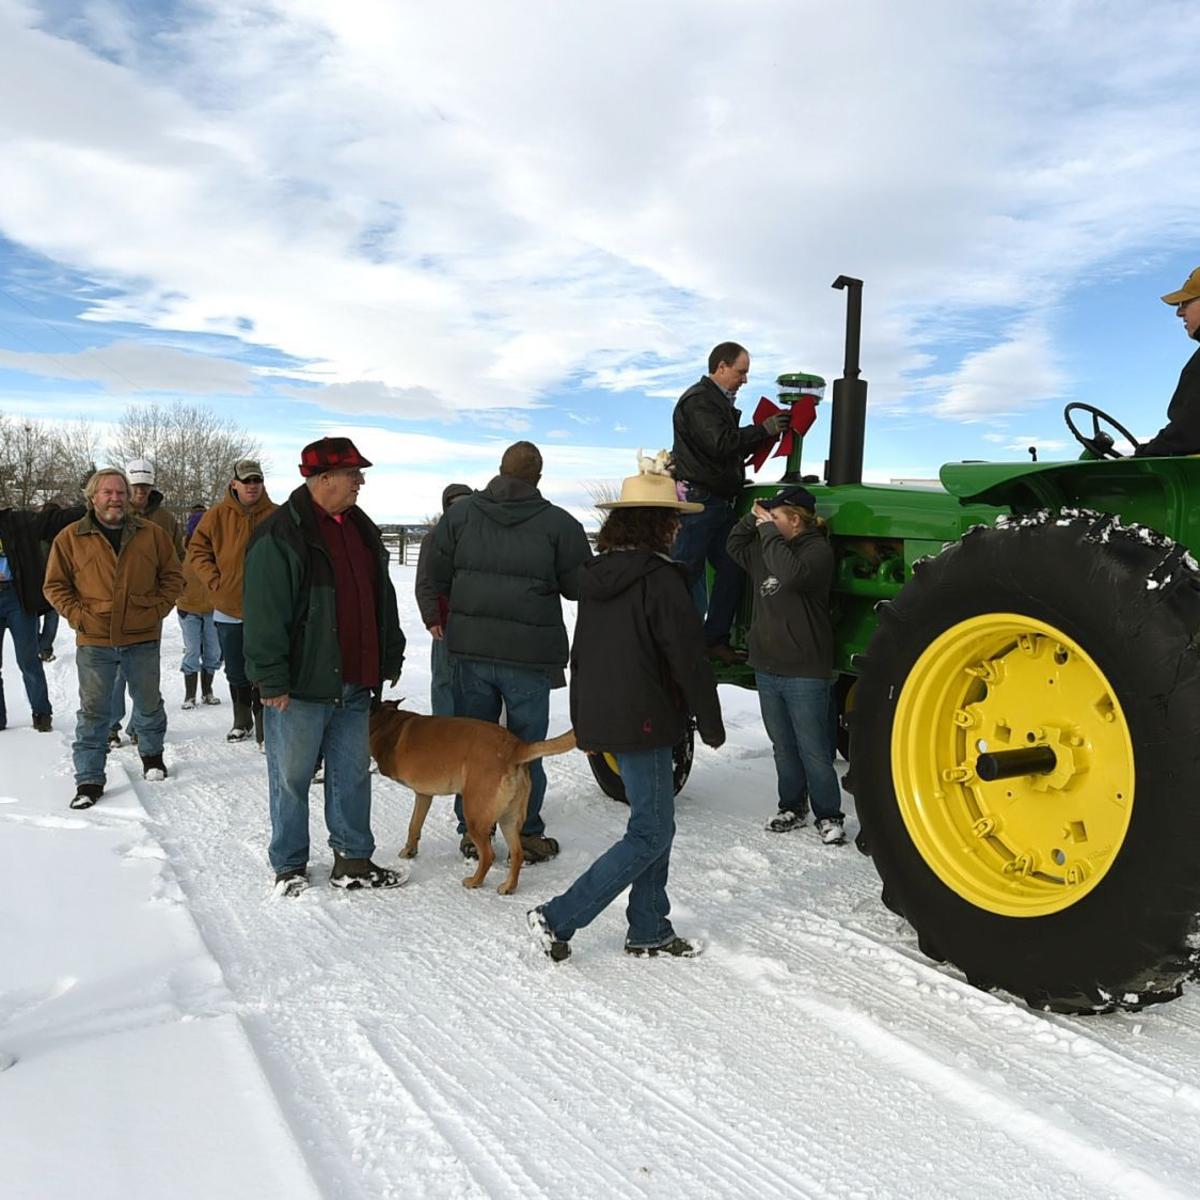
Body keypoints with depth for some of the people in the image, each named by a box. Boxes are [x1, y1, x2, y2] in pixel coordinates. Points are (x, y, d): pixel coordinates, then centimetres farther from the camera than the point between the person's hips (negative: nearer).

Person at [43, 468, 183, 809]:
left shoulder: (151, 534, 2)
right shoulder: (70, 538, -1)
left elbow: (172, 576, 8)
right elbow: (55, 585, 4)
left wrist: (157, 610, -2)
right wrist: (78, 615, -7)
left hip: (143, 639, 1)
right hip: (94, 641, -1)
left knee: (149, 704, 15)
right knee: (93, 711, 4)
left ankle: (152, 754, 39)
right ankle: (89, 780, 12)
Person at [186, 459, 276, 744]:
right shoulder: (217, 515, 0)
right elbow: (197, 550, 5)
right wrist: (215, 583, -4)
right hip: (228, 607, 3)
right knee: (236, 672, 16)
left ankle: (265, 728, 4)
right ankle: (242, 722, 33)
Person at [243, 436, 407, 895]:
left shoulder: (361, 529, 12)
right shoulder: (280, 534, -12)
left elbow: (382, 598, 19)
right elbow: (265, 614, -15)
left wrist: (389, 659, 17)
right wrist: (272, 680, -17)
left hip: (353, 685, 7)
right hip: (301, 686, -7)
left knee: (353, 774, 13)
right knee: (292, 777, 7)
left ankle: (353, 861, 26)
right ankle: (289, 867, 22)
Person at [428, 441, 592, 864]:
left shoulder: (460, 513, 1)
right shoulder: (559, 523, -9)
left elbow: (437, 576, 4)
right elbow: (578, 587, -3)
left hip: (469, 647, 3)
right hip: (530, 653, -3)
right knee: (526, 745, 9)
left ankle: (472, 830, 24)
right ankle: (526, 835, 17)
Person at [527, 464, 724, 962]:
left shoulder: (596, 575, 8)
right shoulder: (660, 578, -16)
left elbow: (580, 653, 15)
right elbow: (688, 658, -15)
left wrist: (584, 723, 23)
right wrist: (711, 724, -4)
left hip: (600, 718, 8)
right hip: (643, 722, -8)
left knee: (655, 824, 18)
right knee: (650, 834, 2)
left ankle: (649, 930, 25)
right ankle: (558, 918, 0)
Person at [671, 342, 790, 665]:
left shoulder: (720, 402, 21)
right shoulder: (698, 400, -12)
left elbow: (735, 446, 24)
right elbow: (721, 443, -24)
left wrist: (767, 432, 10)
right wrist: (764, 430, -15)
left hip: (719, 502, 10)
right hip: (696, 501, -10)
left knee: (731, 568, 9)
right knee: (688, 572, -6)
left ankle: (716, 639, 16)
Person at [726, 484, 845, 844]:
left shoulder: (817, 549, -13)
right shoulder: (766, 548, 10)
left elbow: (792, 574, -31)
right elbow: (735, 547, 22)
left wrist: (768, 531, -22)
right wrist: (752, 518, 5)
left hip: (805, 672, -7)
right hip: (767, 668, 7)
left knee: (813, 752, 3)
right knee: (783, 747, 18)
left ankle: (828, 816, 17)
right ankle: (791, 807, 31)